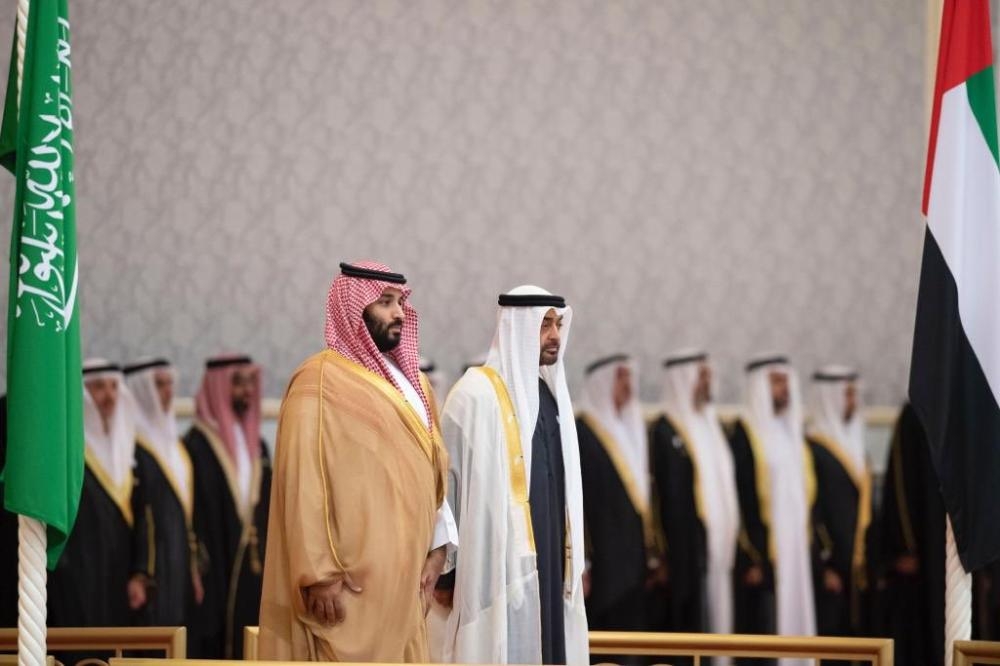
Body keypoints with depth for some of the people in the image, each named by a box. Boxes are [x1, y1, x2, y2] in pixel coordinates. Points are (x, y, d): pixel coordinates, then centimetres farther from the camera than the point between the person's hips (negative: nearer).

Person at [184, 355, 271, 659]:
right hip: (214, 575, -7)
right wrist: (198, 573, -16)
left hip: (254, 573, 7)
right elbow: (190, 517, -11)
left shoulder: (257, 446, 16)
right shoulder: (197, 445, -6)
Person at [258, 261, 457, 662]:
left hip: (401, 576, 8)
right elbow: (304, 483, -14)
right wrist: (321, 574, -18)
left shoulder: (411, 383, 16)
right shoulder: (321, 381, -9)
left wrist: (437, 547, 9)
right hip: (350, 581, -8)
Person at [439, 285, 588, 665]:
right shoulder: (477, 394, -10)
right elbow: (450, 482, -10)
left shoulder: (551, 393, 14)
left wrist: (573, 560, 16)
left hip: (547, 560, 8)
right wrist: (445, 565, -11)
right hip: (499, 561, -8)